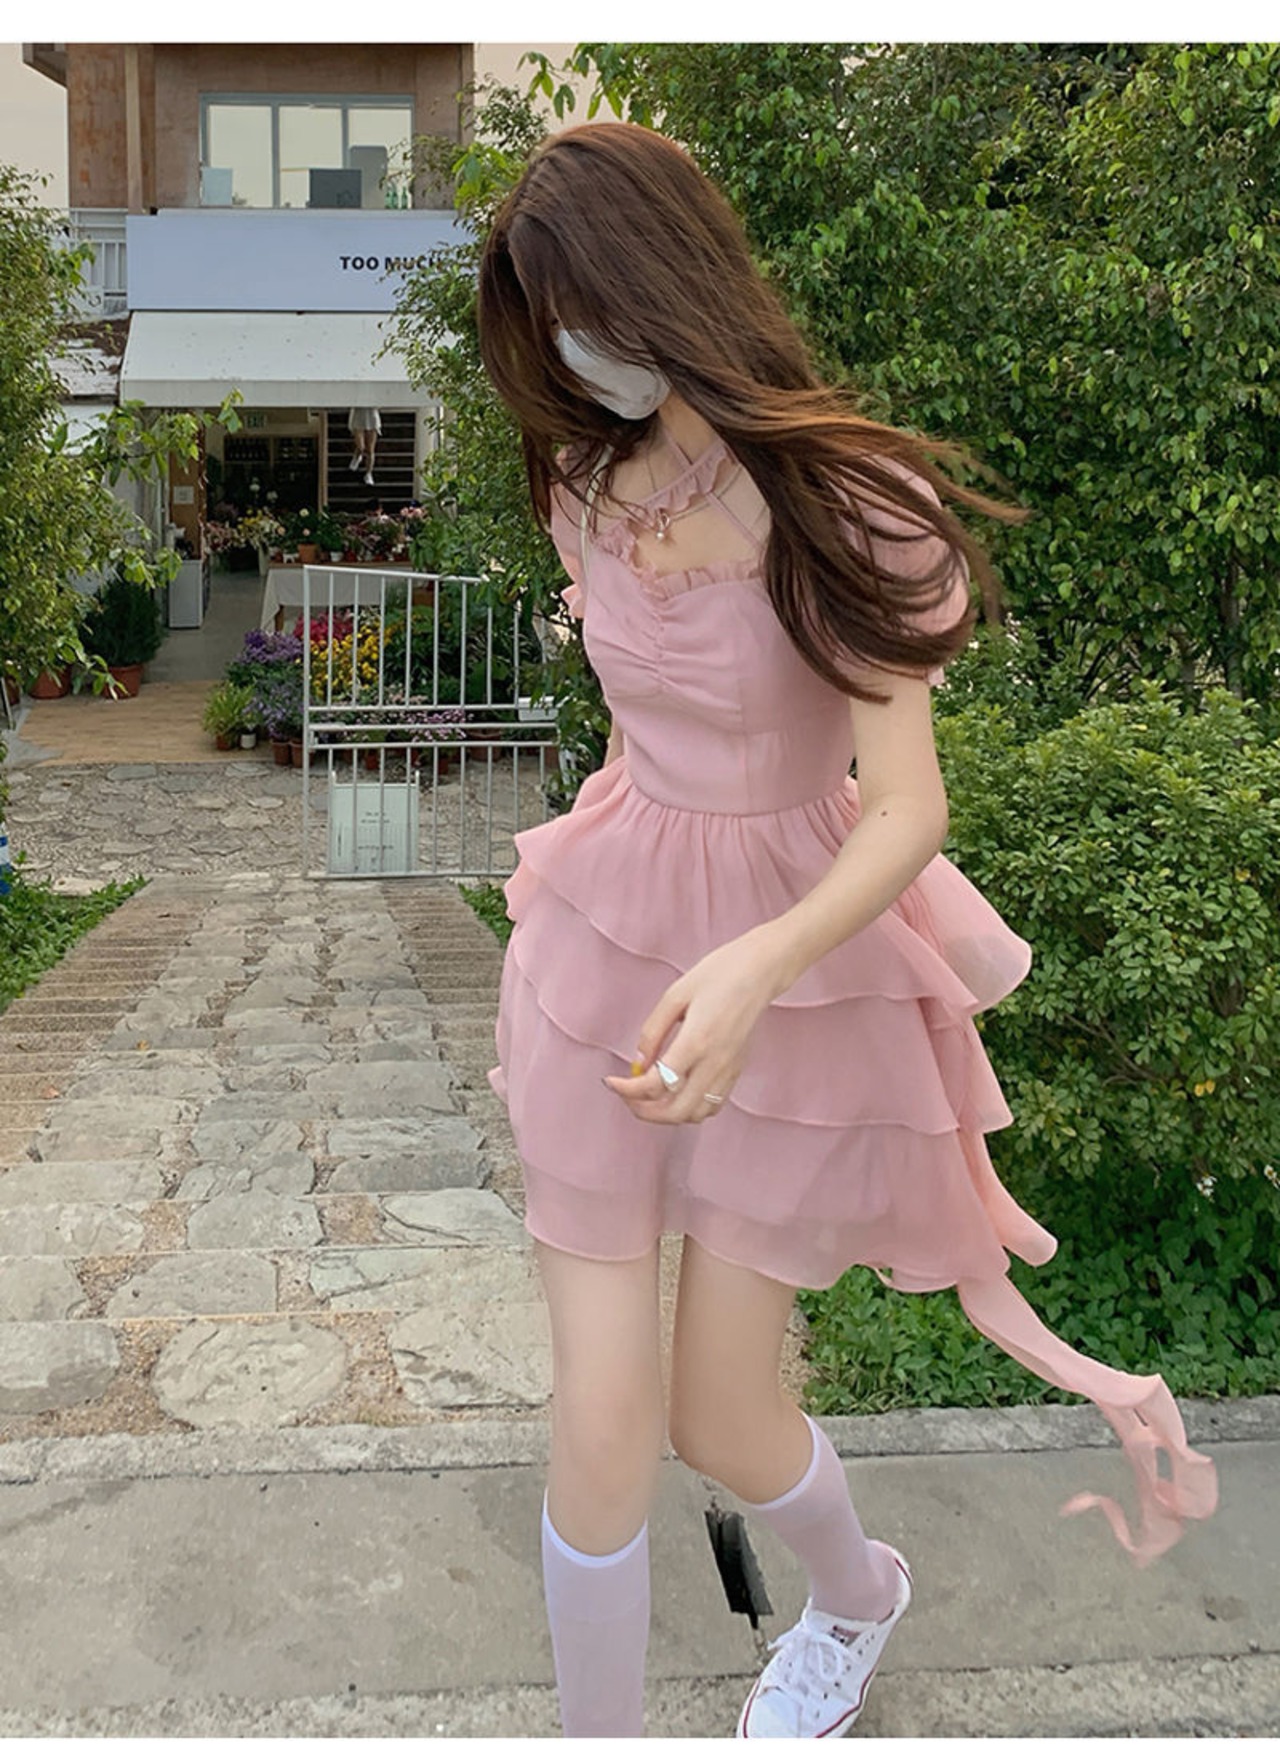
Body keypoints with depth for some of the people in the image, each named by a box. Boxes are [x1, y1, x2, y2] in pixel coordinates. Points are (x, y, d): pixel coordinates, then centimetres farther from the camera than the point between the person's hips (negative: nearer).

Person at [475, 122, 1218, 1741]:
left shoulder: (845, 501, -16)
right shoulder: (590, 486, 1)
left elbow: (908, 815, -22)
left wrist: (756, 969, -40)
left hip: (796, 959, -3)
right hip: (609, 939, 4)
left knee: (719, 1422, 10)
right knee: (601, 1426, 0)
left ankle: (861, 1595, 47)